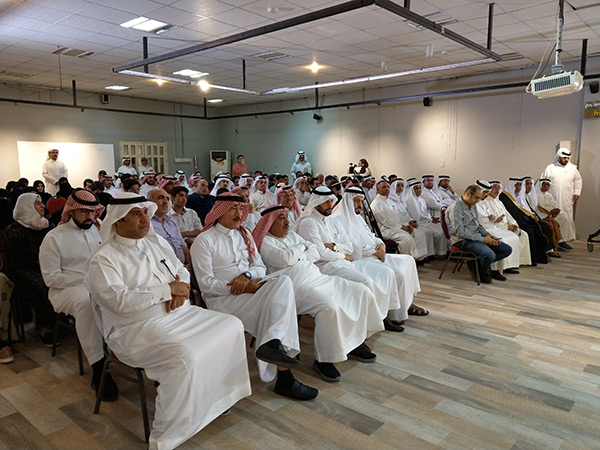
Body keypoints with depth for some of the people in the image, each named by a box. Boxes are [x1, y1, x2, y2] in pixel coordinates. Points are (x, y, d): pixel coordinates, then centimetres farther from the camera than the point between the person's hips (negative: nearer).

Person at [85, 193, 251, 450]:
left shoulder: (156, 242, 13)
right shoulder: (103, 260, -9)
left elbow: (181, 271, 19)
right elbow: (120, 300, -22)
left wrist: (180, 289, -5)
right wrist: (168, 289, -18)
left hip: (178, 313, 8)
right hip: (137, 329, -8)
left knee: (232, 326, -2)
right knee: (185, 359, -32)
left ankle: (217, 394, 15)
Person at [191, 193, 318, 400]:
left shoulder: (244, 234, 20)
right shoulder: (204, 240, 0)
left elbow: (261, 267, 15)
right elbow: (206, 283, -8)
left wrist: (246, 276, -10)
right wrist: (246, 287, -16)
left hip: (251, 290, 6)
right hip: (222, 299, -6)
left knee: (283, 281, -25)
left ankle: (273, 343, -34)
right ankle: (284, 377, -23)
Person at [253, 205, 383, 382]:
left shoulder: (291, 234, 23)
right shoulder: (264, 242, -1)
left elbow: (316, 253, 16)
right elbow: (285, 259, -17)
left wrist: (298, 256, -3)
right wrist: (301, 247, 2)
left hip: (319, 278, 9)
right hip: (298, 286, -9)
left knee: (363, 292, -2)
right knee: (329, 307, -36)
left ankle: (355, 341, 11)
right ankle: (322, 360, -20)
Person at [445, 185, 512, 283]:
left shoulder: (472, 205, 14)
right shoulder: (455, 208, -16)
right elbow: (460, 232, -22)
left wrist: (487, 234, 3)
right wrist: (482, 239, -21)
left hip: (477, 237, 10)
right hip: (463, 241, -9)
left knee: (507, 249, 0)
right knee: (489, 254, -32)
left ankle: (476, 263, -2)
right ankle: (482, 273, 1)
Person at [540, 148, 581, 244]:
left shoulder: (573, 168, 9)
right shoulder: (550, 168, 2)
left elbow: (578, 181, 20)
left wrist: (577, 193, 11)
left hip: (567, 200, 2)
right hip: (552, 200, -2)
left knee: (567, 220, -1)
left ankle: (565, 240, 5)